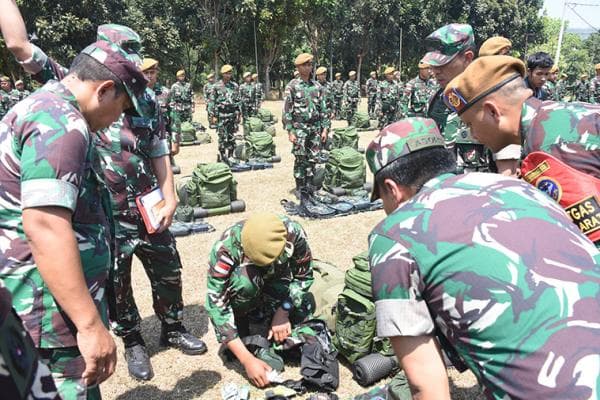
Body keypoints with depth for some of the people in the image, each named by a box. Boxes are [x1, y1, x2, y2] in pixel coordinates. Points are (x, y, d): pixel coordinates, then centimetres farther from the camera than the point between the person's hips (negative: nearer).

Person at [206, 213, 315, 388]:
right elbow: (216, 305, -34)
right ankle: (240, 323, -7)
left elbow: (304, 276, -13)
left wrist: (283, 312, -25)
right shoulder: (225, 248, -35)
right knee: (245, 280, -35)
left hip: (276, 292, 3)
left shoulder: (293, 232, -29)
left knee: (305, 305, -24)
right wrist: (247, 359, -36)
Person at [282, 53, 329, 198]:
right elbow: (286, 111, -6)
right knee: (300, 160, 0)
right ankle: (301, 189, 10)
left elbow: (323, 109, 11)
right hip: (299, 128, -4)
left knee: (313, 159, 8)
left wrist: (325, 129, 5)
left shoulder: (317, 86, 9)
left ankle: (310, 186, 20)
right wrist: (290, 131, -11)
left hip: (316, 128, 4)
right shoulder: (292, 86, -4)